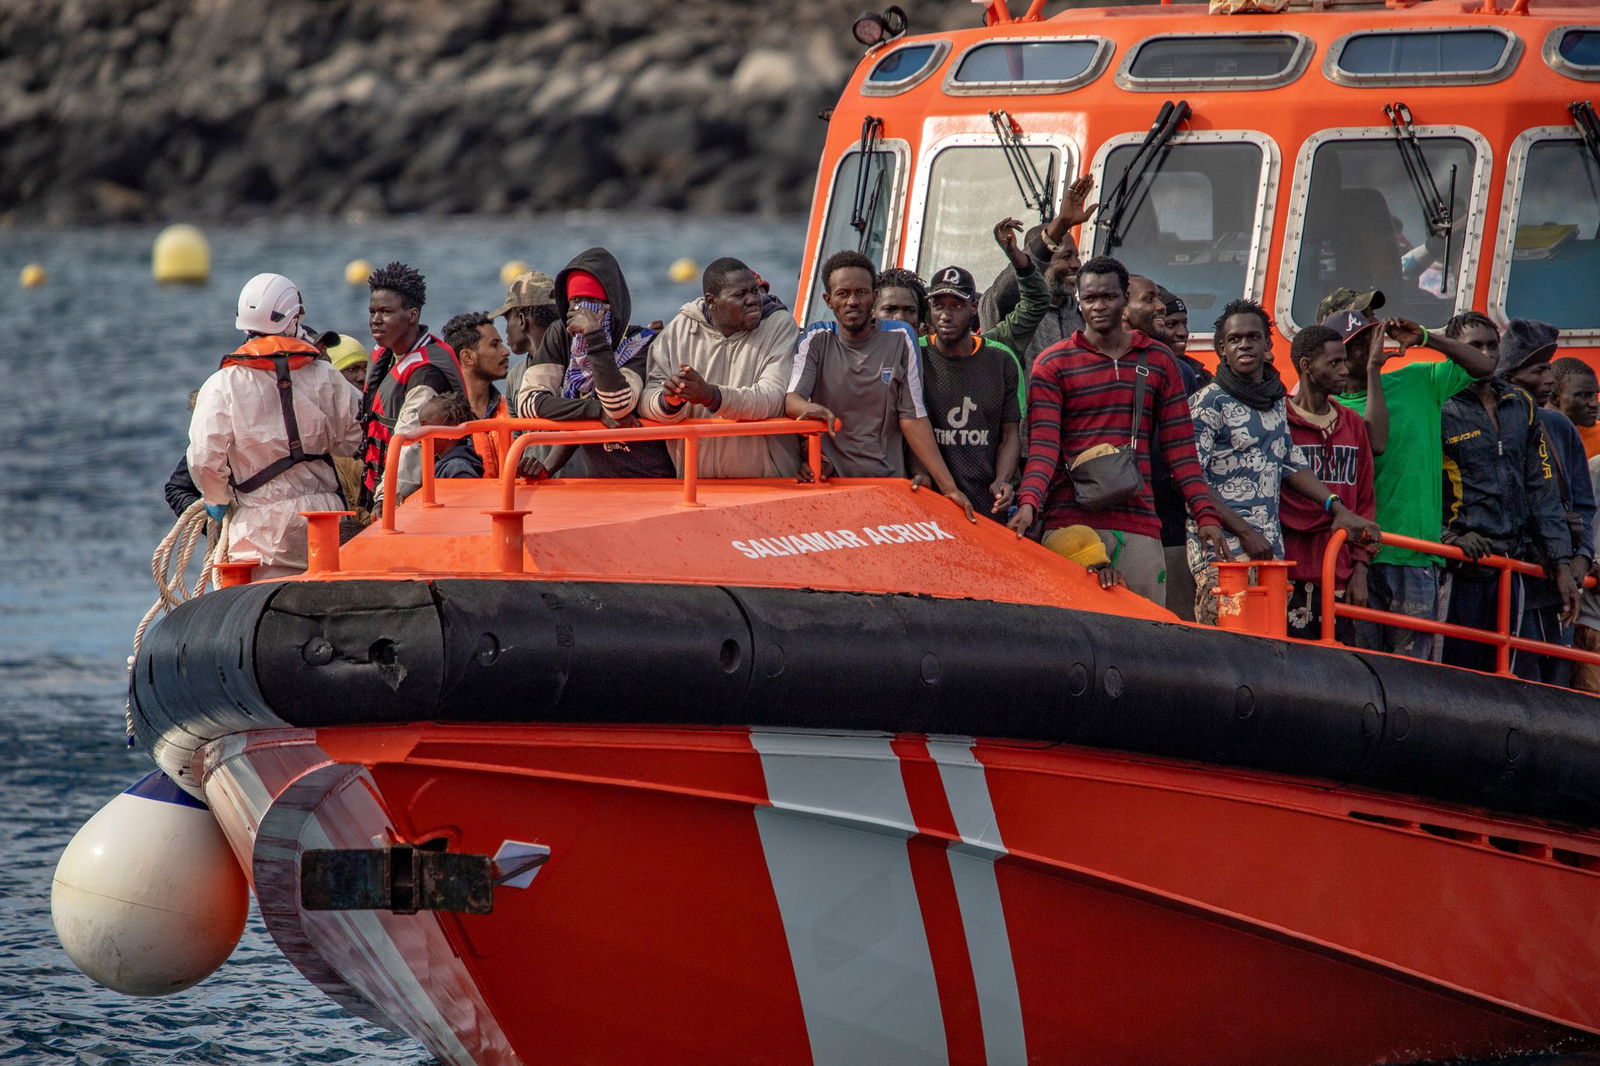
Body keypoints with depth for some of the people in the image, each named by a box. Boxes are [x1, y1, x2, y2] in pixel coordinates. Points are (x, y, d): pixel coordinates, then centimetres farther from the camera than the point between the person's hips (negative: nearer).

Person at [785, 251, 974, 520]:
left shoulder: (899, 341, 6)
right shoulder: (815, 341, 7)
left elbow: (913, 418, 2)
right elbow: (791, 399, -7)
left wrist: (949, 487, -6)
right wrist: (812, 409, -33)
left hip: (888, 482, 0)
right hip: (828, 482, 0)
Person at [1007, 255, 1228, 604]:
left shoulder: (1157, 360, 14)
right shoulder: (1054, 363, 6)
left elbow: (1179, 445, 12)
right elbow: (1043, 444, -3)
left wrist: (1205, 513, 2)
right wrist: (1029, 501, -21)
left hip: (1139, 525, 2)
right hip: (1070, 522, -2)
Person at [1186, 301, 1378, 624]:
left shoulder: (1277, 400, 19)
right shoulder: (1208, 403, -3)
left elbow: (1292, 464, 25)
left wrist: (1338, 508, 12)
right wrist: (1245, 533, -13)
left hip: (1270, 549, 7)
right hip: (1223, 552, -7)